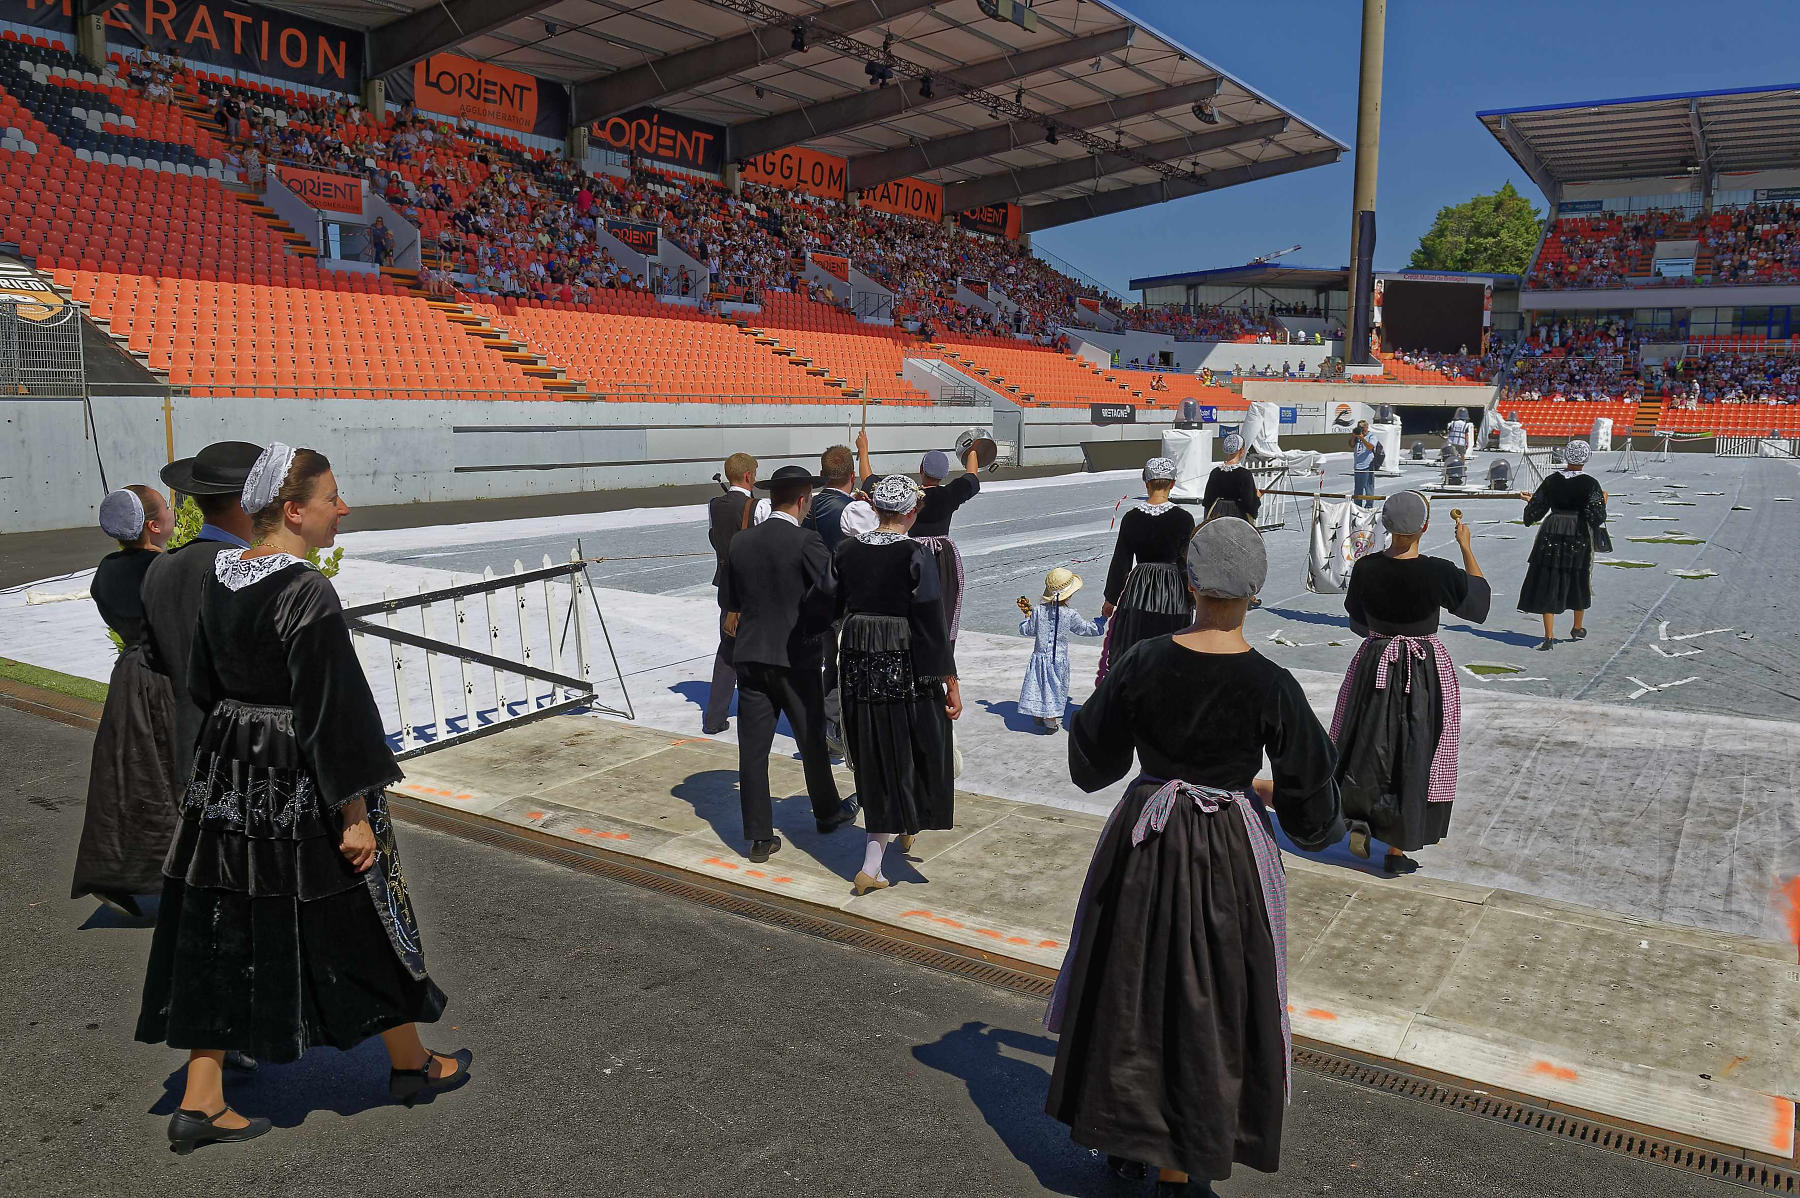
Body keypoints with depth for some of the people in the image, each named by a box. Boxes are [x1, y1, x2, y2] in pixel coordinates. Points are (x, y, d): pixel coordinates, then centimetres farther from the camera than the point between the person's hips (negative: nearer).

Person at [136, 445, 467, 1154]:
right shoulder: (307, 595, -23)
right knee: (358, 919, 9)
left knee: (225, 934, 14)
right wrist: (355, 813, -17)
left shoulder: (219, 578, 3)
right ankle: (412, 1065, 26)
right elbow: (333, 710, -22)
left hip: (226, 777, 8)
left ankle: (199, 1102, 21)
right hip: (299, 789, -8)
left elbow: (205, 684, 14)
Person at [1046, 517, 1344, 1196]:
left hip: (1143, 844, 2)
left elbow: (1092, 758, 0)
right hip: (1230, 857, -1)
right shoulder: (1269, 686, -16)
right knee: (1208, 1000, 14)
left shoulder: (1143, 664, -12)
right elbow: (1307, 788, -6)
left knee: (1132, 987, 19)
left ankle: (1125, 1139, 35)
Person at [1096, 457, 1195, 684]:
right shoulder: (1183, 518, -10)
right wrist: (1192, 599, 5)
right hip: (1173, 593, -1)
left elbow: (1120, 561, -1)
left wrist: (1110, 599, 9)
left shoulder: (1132, 517, -6)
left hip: (1138, 590, 2)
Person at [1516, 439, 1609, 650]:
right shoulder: (1590, 483, -9)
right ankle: (1577, 628, 37)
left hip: (1552, 534, 0)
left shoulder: (1552, 481, -3)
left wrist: (1529, 500, 21)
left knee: (1548, 583, 2)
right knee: (1579, 581, 19)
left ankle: (1549, 637, -5)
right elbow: (1596, 515, -12)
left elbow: (1535, 511, 1)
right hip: (1579, 536, 0)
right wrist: (1603, 501, 7)